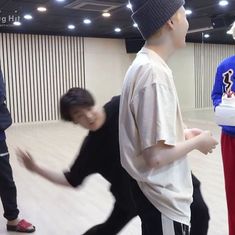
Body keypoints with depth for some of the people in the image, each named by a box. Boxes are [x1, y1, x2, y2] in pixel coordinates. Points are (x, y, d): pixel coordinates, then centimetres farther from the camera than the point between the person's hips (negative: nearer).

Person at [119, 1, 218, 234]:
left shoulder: (143, 64, 5)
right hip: (163, 200, -9)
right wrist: (198, 141, -12)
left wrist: (185, 135, 7)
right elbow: (156, 156, -27)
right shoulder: (154, 71, -25)